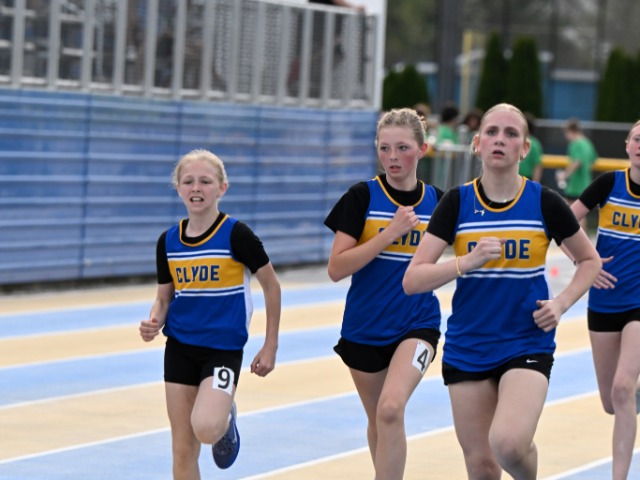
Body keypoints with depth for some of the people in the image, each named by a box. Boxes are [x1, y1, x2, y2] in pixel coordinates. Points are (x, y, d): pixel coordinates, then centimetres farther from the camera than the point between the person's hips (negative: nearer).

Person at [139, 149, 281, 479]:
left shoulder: (236, 234, -11)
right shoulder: (168, 241, 2)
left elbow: (271, 286, -2)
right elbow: (164, 298, 12)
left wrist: (270, 346, -1)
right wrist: (154, 323, -10)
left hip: (223, 348, -4)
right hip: (180, 349, 4)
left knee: (205, 428, -26)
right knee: (183, 451, 4)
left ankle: (226, 417, 10)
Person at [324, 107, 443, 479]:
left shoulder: (437, 201, -1)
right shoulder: (362, 197, -7)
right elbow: (336, 269, -15)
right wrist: (391, 232, -21)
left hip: (417, 325, -1)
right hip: (364, 328, 1)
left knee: (391, 408, -25)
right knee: (378, 421, 16)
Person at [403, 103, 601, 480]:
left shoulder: (544, 203, -4)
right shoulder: (457, 202, -2)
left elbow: (591, 260, 12)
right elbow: (412, 280, -8)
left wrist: (561, 303, -4)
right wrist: (468, 261, -23)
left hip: (527, 346, -2)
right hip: (467, 349, 2)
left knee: (508, 443, -25)